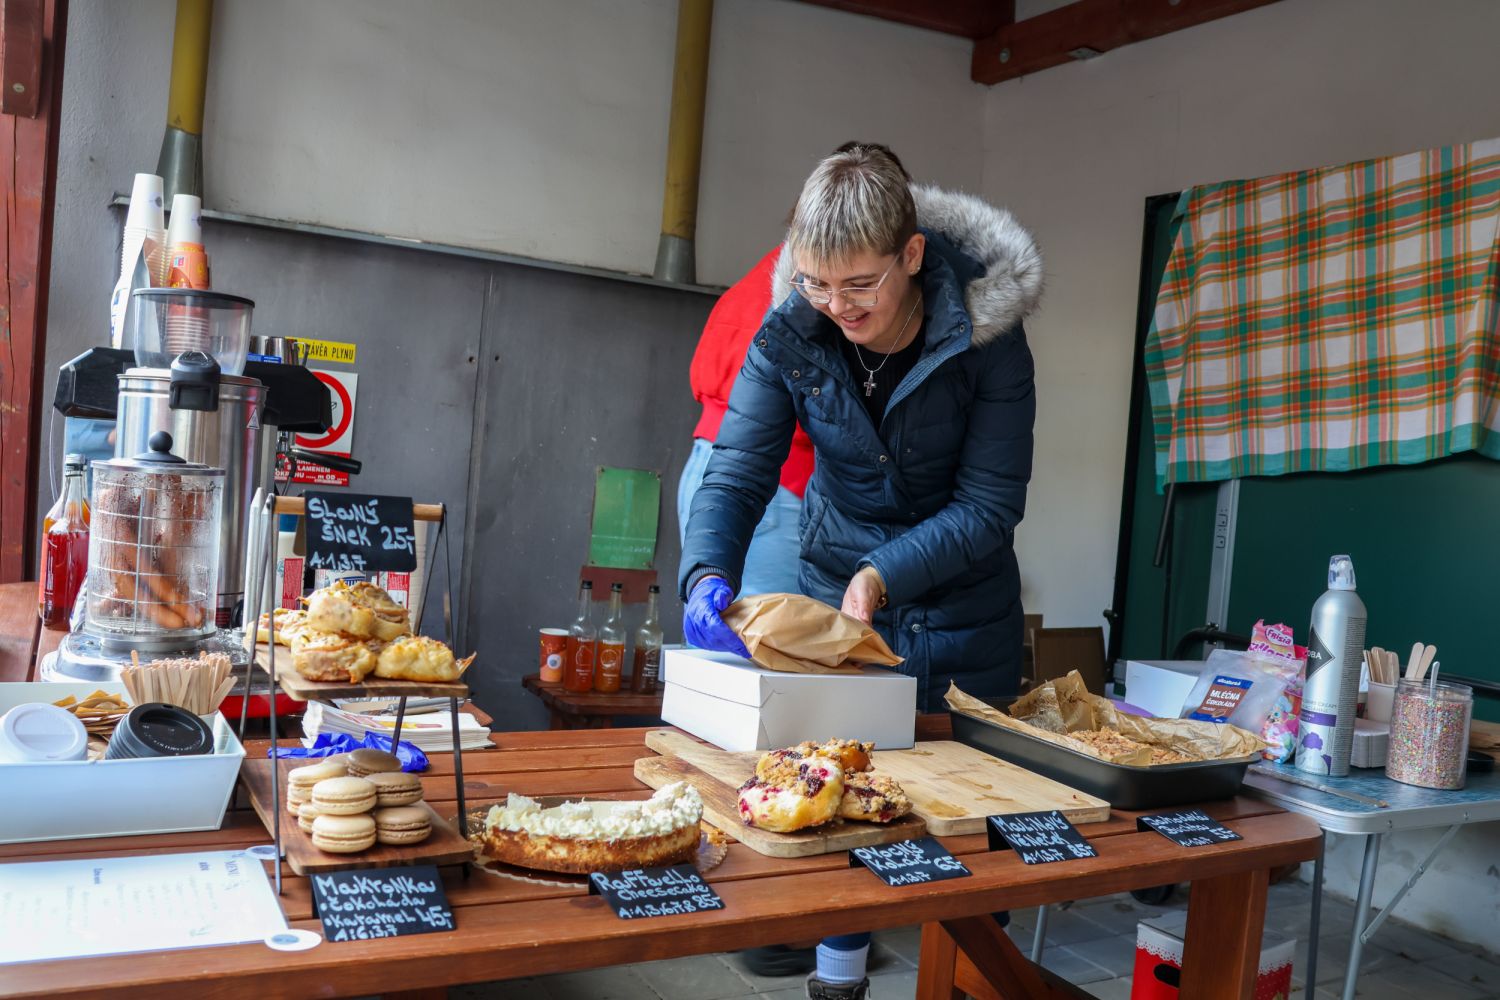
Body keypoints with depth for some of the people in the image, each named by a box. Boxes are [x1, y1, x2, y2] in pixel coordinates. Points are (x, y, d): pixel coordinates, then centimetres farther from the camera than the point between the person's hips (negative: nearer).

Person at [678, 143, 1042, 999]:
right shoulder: (791, 334, -15)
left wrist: (886, 573, -33)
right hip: (835, 591, 2)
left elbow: (989, 507, -19)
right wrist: (708, 576, -35)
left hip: (963, 615, -1)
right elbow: (736, 475, -17)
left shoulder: (987, 336, -21)